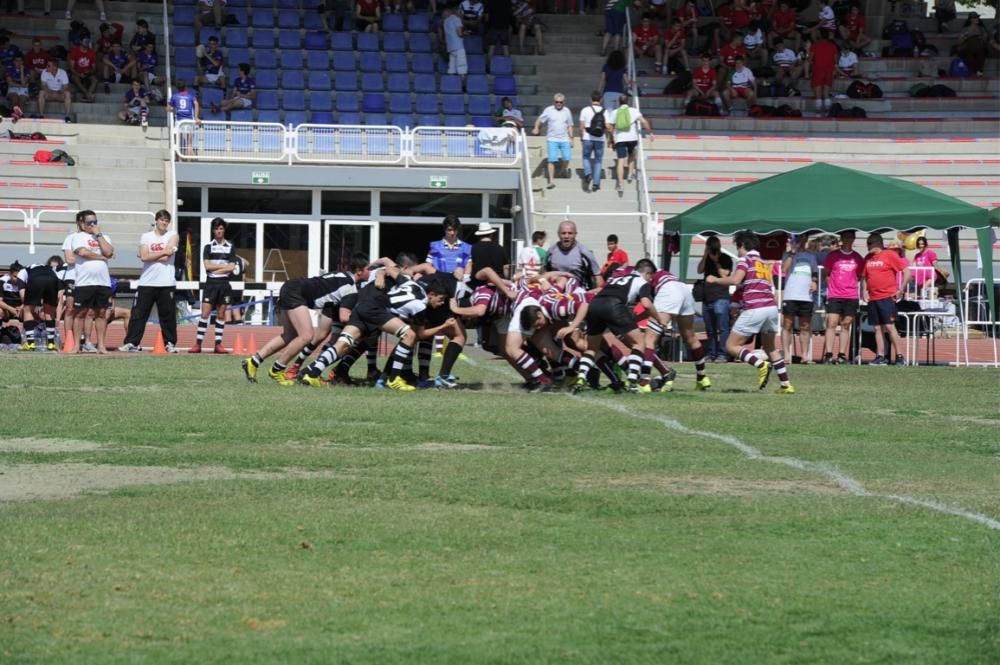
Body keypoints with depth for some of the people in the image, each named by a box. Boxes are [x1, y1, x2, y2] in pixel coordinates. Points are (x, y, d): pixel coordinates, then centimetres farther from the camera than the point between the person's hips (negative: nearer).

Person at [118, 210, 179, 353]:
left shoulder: (172, 235, 6)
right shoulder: (146, 237, 10)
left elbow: (168, 256, -9)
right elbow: (144, 257, -6)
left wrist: (151, 256, -3)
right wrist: (163, 252, -7)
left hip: (166, 283, -1)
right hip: (147, 282, 1)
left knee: (168, 315, 1)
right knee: (138, 313, -1)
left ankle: (170, 343, 11)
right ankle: (131, 343, 2)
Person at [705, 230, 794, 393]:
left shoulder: (746, 259, 4)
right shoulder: (764, 264, 25)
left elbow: (735, 280, -11)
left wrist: (715, 280, 3)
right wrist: (740, 288, 29)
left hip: (754, 309, -7)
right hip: (771, 306, 7)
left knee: (732, 346, 1)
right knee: (770, 347, 24)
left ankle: (760, 364, -19)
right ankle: (786, 384, 18)